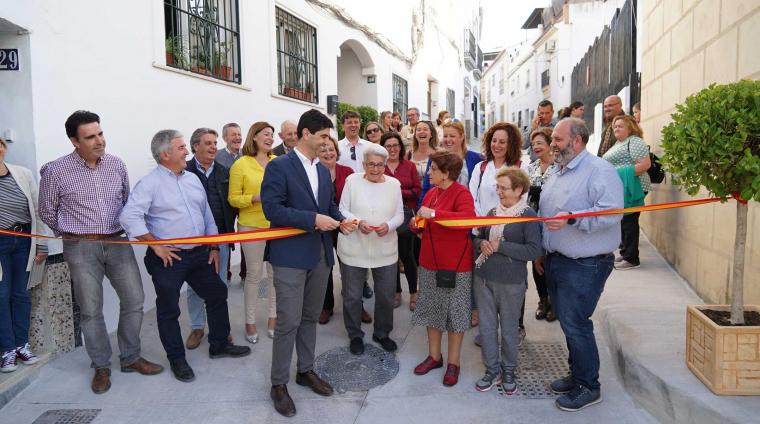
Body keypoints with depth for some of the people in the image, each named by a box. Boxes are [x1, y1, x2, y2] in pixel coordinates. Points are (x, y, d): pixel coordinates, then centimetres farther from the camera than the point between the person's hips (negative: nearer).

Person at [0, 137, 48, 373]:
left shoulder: (23, 174, 0)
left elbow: (37, 210, 4)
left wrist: (42, 246, 5)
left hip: (24, 241, 2)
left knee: (21, 293, 10)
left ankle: (22, 345, 21)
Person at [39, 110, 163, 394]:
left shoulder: (116, 165, 3)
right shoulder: (56, 171, -6)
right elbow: (47, 212, 6)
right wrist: (75, 234, 13)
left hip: (118, 243, 3)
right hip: (81, 248, -3)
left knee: (134, 300, 4)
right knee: (91, 310, 5)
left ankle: (131, 358, 21)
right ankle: (101, 367, 21)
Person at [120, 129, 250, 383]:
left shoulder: (193, 179, 10)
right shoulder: (150, 183, -10)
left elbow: (207, 216, 15)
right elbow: (128, 217, -20)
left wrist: (214, 247, 12)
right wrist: (156, 245, -17)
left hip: (200, 254, 7)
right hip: (169, 258, -6)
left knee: (217, 295, 14)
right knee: (169, 310, 7)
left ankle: (219, 345, 31)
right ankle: (176, 359, 24)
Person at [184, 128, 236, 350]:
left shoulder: (224, 172, 7)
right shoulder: (184, 171, -6)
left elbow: (231, 202, 9)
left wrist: (228, 227, 4)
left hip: (221, 236, 3)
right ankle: (197, 327, 24)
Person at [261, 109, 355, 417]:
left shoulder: (324, 170, 13)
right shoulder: (279, 166, -10)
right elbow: (272, 209, -18)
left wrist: (339, 220, 0)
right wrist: (313, 219, -22)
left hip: (320, 254, 7)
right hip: (290, 256, -7)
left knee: (310, 317, 17)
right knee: (289, 321, -3)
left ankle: (306, 370, 33)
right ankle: (278, 383, 14)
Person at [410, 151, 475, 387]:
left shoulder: (461, 193, -14)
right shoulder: (431, 193, 7)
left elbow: (467, 217, -34)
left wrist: (433, 213, -33)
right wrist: (416, 225, -6)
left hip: (456, 264, -7)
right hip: (429, 262, 7)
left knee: (455, 312, 6)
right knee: (432, 309, 15)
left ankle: (453, 363, 20)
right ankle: (434, 356, 31)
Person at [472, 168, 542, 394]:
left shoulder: (528, 216, -9)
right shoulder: (493, 212, 7)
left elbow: (534, 250, -18)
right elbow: (477, 238, 17)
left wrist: (500, 246, -19)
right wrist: (481, 243, -6)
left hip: (511, 282, -5)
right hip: (483, 278, 5)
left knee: (508, 328, 11)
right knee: (487, 327, 11)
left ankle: (509, 371, 30)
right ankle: (492, 370, 27)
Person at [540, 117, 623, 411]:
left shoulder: (599, 170, -13)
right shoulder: (556, 175, 15)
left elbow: (611, 211, -25)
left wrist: (571, 219, -32)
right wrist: (542, 252, 20)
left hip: (584, 265, -8)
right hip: (556, 261, 8)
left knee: (575, 325, -3)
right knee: (568, 323, 16)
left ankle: (588, 387, 15)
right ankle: (577, 374, 32)